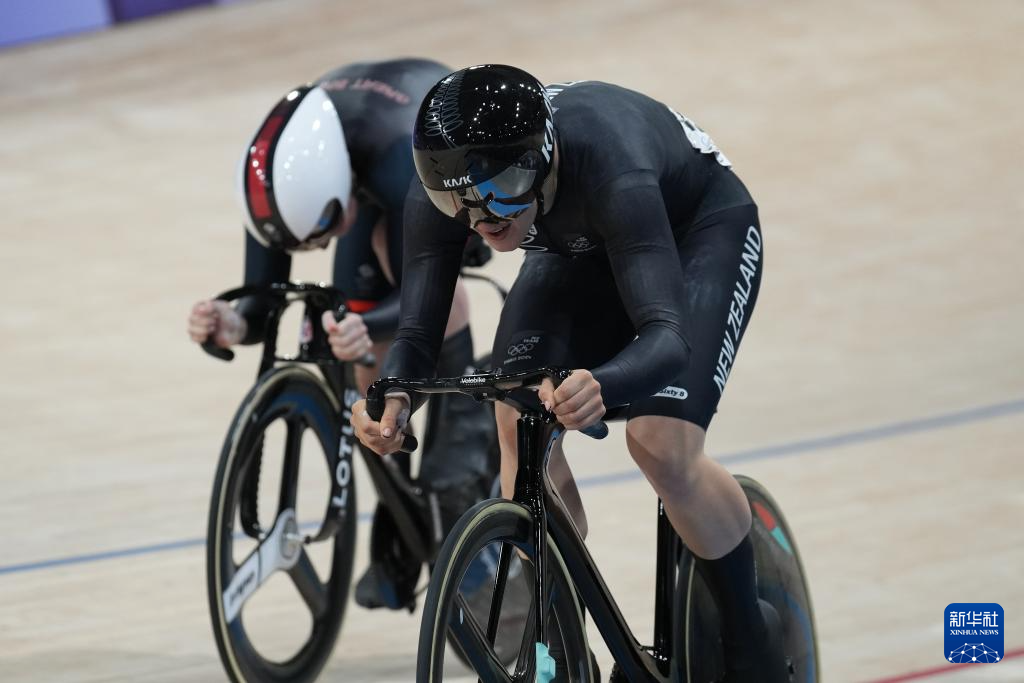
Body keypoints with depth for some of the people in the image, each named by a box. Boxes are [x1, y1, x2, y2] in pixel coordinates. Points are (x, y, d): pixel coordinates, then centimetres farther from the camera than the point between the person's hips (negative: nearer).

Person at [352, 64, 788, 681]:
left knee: (661, 443, -23)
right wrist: (392, 396, -50)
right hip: (582, 248, 5)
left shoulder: (611, 176, -44)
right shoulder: (441, 197, -30)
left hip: (701, 230, -5)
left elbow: (666, 338, -52)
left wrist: (601, 386, -73)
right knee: (518, 423, -19)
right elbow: (419, 334, -27)